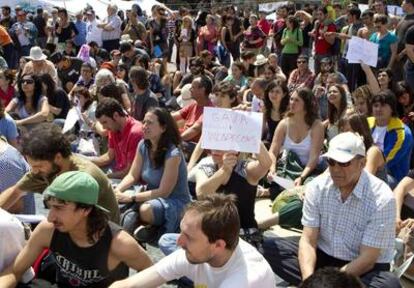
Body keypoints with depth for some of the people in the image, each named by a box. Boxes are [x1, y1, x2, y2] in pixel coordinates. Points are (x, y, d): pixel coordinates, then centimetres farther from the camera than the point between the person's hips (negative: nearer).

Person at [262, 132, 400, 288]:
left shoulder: (382, 199, -19)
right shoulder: (317, 186, -8)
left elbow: (366, 259, -20)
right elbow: (308, 241, -10)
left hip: (364, 269, -3)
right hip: (323, 257, 3)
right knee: (269, 246, -13)